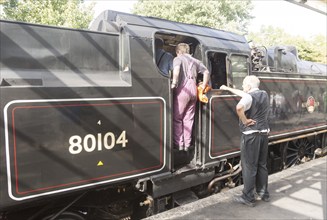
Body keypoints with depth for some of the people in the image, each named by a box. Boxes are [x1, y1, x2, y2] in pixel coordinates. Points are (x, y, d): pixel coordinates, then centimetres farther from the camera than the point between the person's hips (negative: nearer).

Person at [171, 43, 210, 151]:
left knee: (177, 118, 3)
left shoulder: (178, 58, 4)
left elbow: (176, 69, -19)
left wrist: (174, 83, -16)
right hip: (193, 90, 6)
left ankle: (178, 144, 3)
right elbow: (206, 72, 17)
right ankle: (187, 145, 14)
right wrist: (203, 86, 18)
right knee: (188, 119, 11)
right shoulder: (195, 61, 21)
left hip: (183, 89, -6)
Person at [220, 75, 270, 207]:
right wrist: (228, 89, 27)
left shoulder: (249, 97, -15)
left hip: (251, 135, -8)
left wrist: (245, 120, -21)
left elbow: (239, 107, -38)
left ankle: (248, 198, 8)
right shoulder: (264, 95, 9)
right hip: (263, 133, 8)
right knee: (262, 165, 17)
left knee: (249, 166, 0)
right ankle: (263, 193, 28)